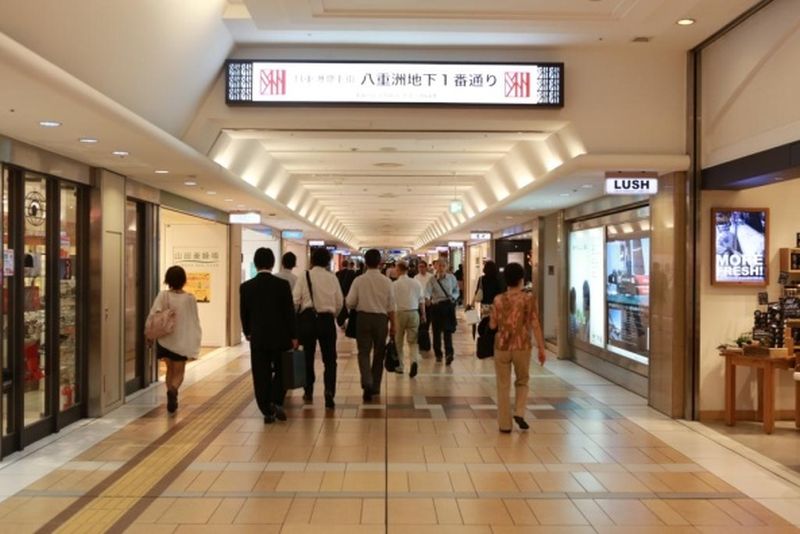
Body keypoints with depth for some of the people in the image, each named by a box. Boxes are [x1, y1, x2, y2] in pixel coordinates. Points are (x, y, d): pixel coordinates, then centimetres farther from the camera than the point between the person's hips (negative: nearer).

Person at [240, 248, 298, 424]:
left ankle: (267, 411, 10)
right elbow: (290, 312, -8)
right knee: (281, 370, 16)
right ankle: (276, 402, 1)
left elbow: (244, 313, 6)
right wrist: (294, 336, 1)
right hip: (280, 336, -1)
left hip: (258, 337, 1)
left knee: (261, 375, 8)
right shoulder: (282, 284, -10)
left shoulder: (246, 287, -3)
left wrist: (247, 332, 22)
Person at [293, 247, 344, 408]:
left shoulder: (304, 277, -5)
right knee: (330, 359, 4)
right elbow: (340, 302, 2)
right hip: (327, 320, 0)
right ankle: (329, 391, -12)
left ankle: (309, 391, 26)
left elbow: (296, 300, -8)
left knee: (308, 357, 15)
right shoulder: (332, 277, 0)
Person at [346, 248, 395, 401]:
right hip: (381, 318, 1)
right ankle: (375, 387, 22)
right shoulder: (386, 281, -3)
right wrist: (393, 325, 10)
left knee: (364, 352, 4)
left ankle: (367, 382, -18)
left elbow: (350, 303, -5)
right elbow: (391, 306, 1)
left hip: (363, 317, -1)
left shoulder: (359, 280, -6)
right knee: (379, 353, 14)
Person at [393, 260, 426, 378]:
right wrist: (423, 315, 19)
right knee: (413, 341, 10)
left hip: (399, 313, -2)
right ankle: (414, 361, -15)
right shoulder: (416, 283, 1)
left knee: (398, 341, 14)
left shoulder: (395, 284, -10)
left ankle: (399, 366, 23)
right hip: (414, 313, 3)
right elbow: (422, 301, 7)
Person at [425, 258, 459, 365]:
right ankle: (438, 354, 23)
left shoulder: (451, 278, 4)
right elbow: (428, 290, -15)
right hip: (436, 306, 1)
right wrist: (427, 298, -36)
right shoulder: (432, 280, -1)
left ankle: (449, 353, -16)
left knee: (448, 330, -12)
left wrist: (453, 297, -7)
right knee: (436, 331, 9)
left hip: (448, 305, -1)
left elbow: (456, 290, 14)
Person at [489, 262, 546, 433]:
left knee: (503, 386, 9)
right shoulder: (529, 298, -6)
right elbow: (535, 325, -8)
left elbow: (492, 325, 3)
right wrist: (541, 348, -2)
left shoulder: (499, 299, -3)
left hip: (502, 346, 1)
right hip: (522, 346, 0)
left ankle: (505, 424, 12)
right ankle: (519, 413, 5)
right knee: (522, 381, 22)